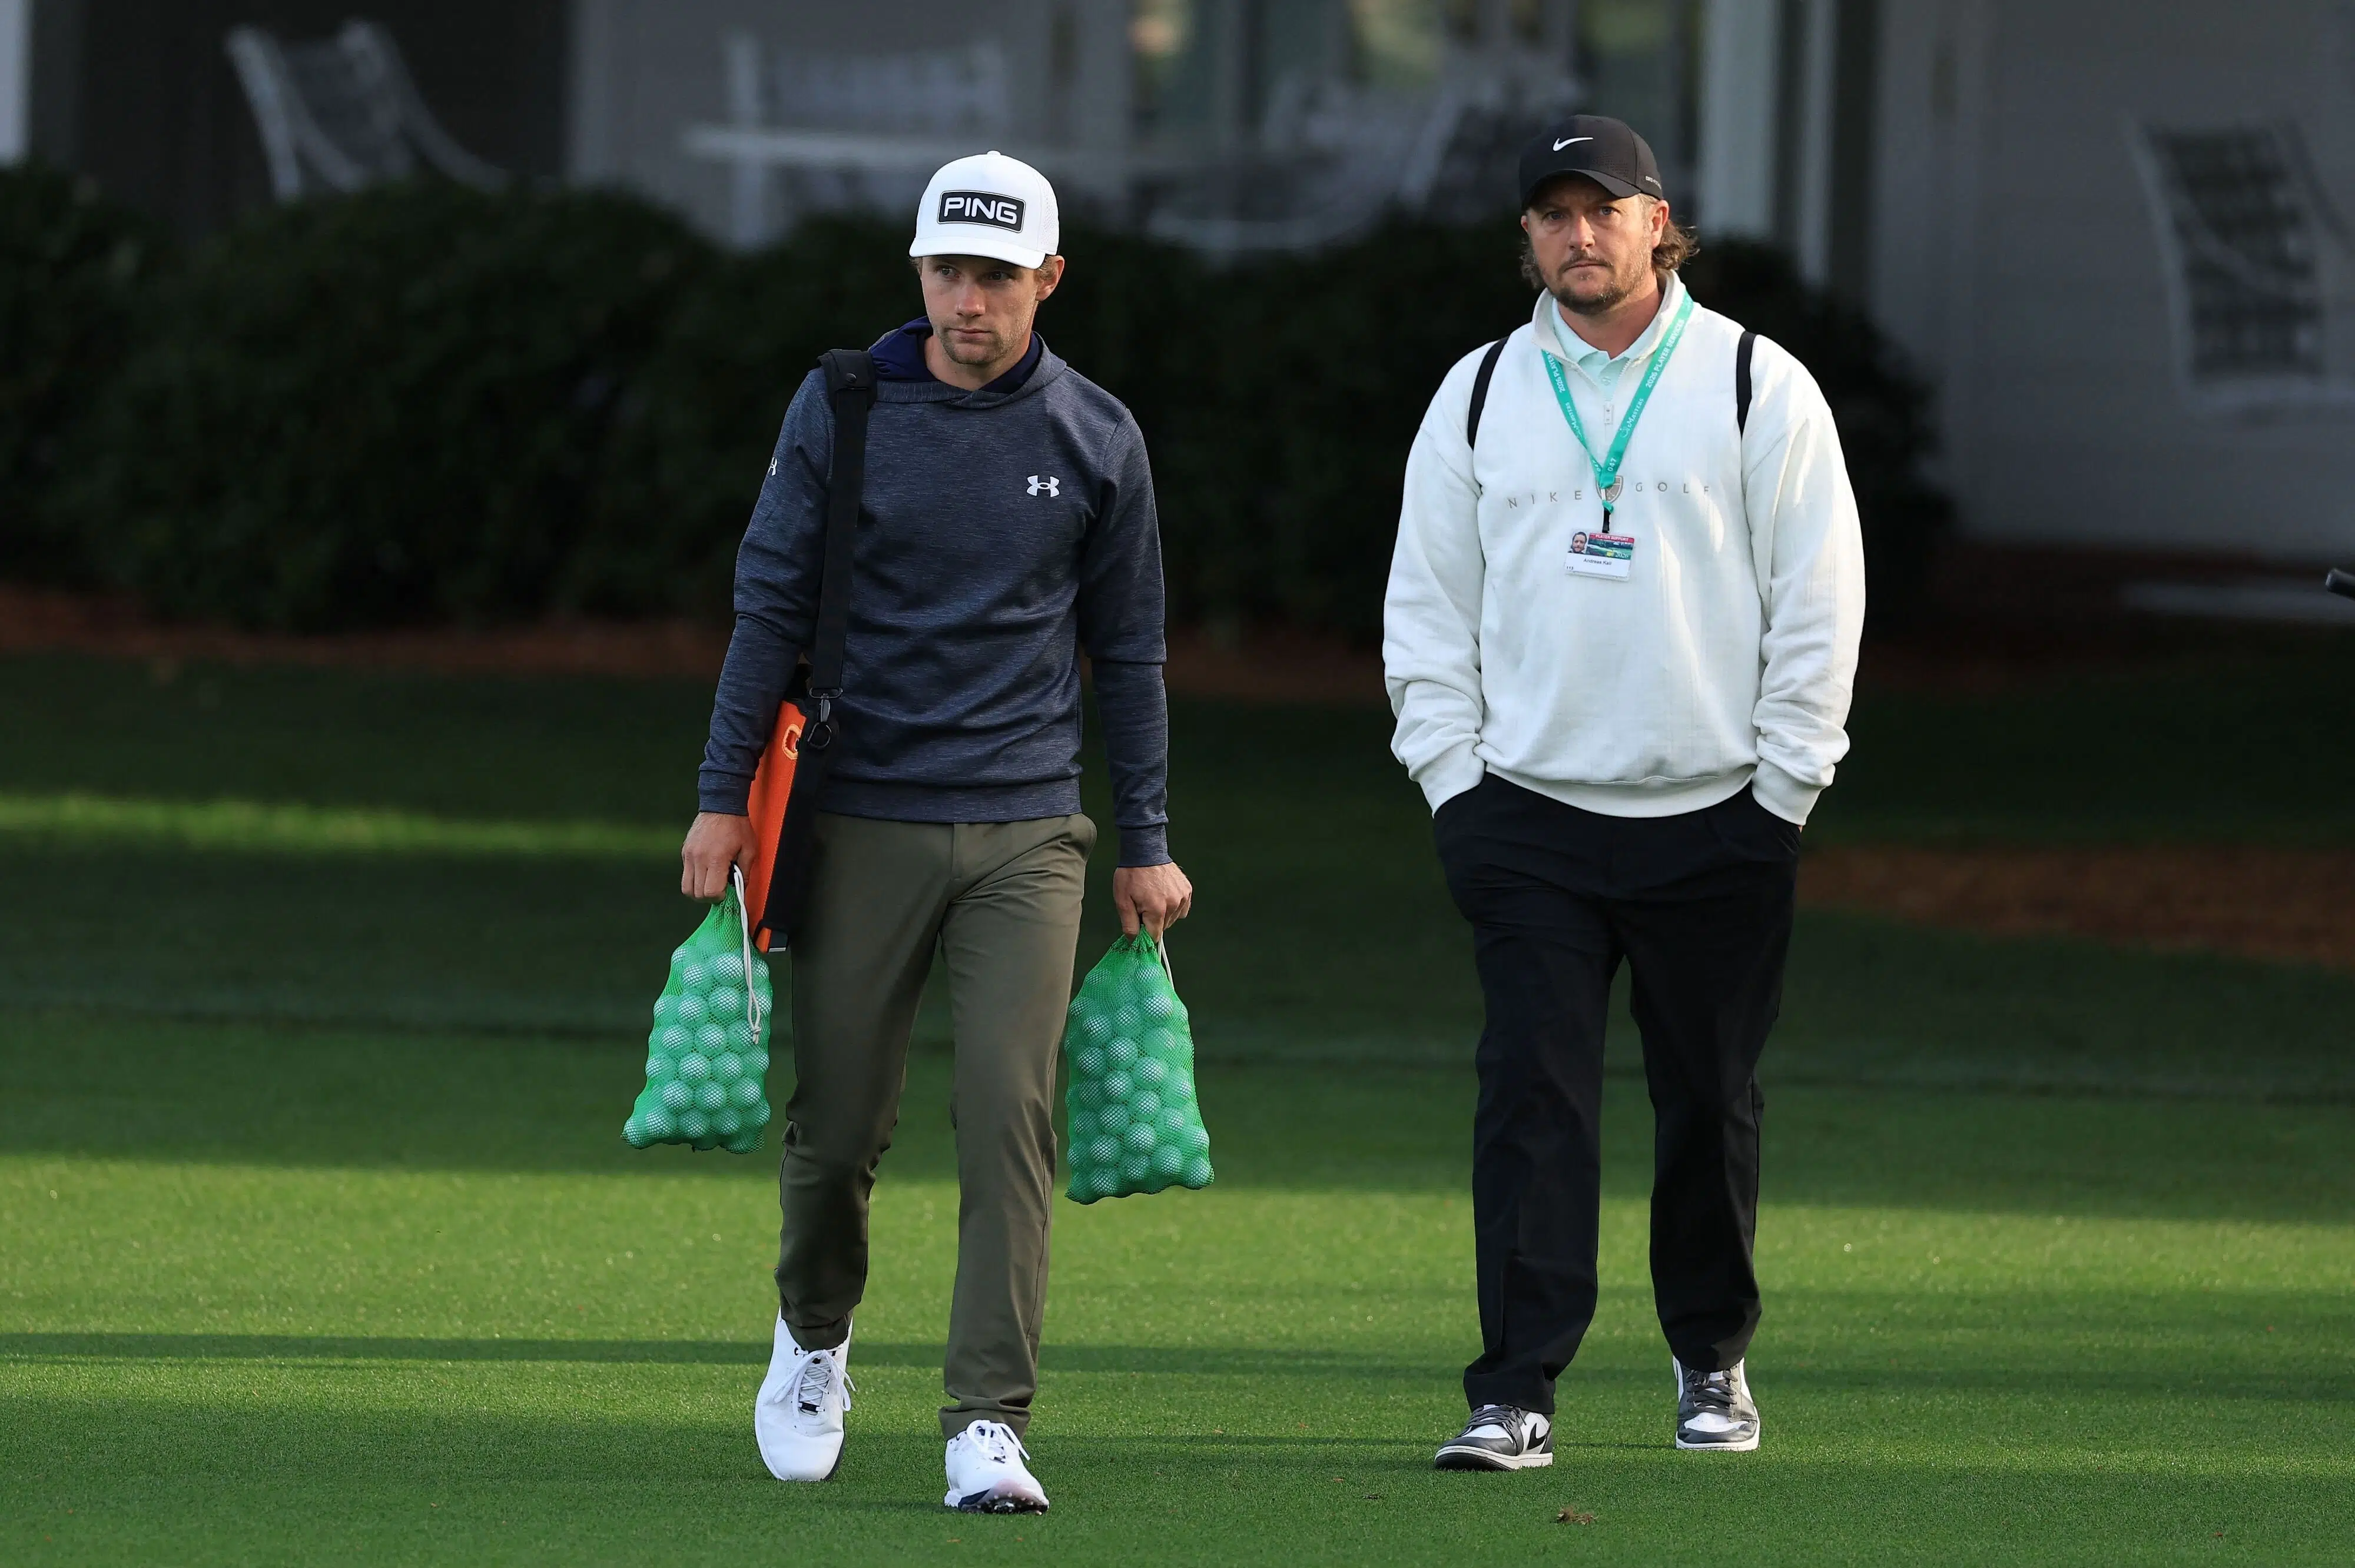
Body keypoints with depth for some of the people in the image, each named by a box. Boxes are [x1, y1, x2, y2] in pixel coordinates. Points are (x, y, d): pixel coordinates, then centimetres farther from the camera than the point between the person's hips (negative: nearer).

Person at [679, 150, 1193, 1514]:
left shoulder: (1096, 440, 4)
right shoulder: (840, 413, 1)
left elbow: (1129, 651, 10)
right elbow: (771, 609, 4)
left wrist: (1147, 843, 9)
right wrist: (726, 799, -2)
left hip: (1028, 834, 0)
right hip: (865, 824, 0)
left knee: (1011, 1118, -12)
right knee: (840, 1120, 5)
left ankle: (990, 1422, -12)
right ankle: (815, 1335, 34)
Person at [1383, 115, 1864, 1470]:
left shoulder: (1758, 388, 1)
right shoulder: (1480, 395, 8)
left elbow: (1818, 598, 0)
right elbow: (1428, 604, 11)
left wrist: (1783, 790, -5)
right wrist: (1455, 778, 1)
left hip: (1717, 819, -1)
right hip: (1529, 815, 1)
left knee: (1712, 1103, 6)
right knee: (1533, 1099, -8)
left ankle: (1715, 1360, 25)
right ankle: (1518, 1395, -10)